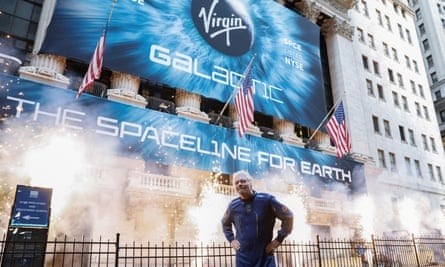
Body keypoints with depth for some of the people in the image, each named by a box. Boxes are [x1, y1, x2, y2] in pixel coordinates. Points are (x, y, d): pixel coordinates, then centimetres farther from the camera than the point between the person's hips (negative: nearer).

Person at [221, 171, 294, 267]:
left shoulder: (266, 199, -9)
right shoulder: (233, 205, 1)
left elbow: (288, 216, -1)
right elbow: (225, 223, 23)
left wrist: (278, 239, -4)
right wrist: (231, 239, 10)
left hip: (265, 257, -2)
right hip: (243, 258, 3)